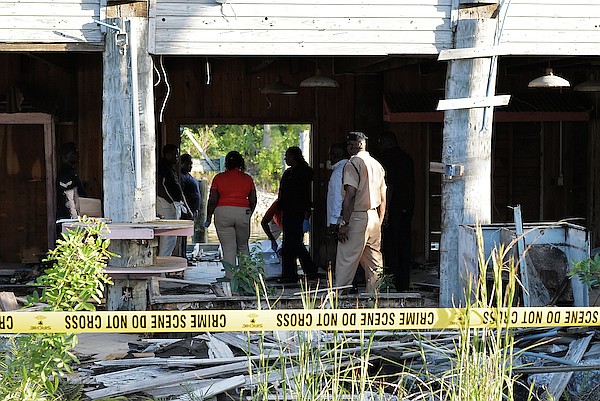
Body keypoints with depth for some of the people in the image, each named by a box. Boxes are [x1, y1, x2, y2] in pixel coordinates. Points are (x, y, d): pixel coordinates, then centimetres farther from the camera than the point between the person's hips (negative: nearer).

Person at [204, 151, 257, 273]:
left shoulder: (218, 178, 1)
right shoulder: (247, 178, 6)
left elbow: (212, 201, -2)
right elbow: (253, 201, 8)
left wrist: (208, 218, 7)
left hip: (222, 213, -1)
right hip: (243, 212, 1)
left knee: (228, 249, 1)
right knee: (243, 246, 18)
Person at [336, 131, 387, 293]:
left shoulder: (353, 164, -10)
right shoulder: (377, 165, 14)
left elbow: (350, 196, -18)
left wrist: (344, 223, -18)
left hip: (356, 218, -8)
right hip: (374, 218, 8)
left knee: (345, 264, -6)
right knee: (374, 266, 10)